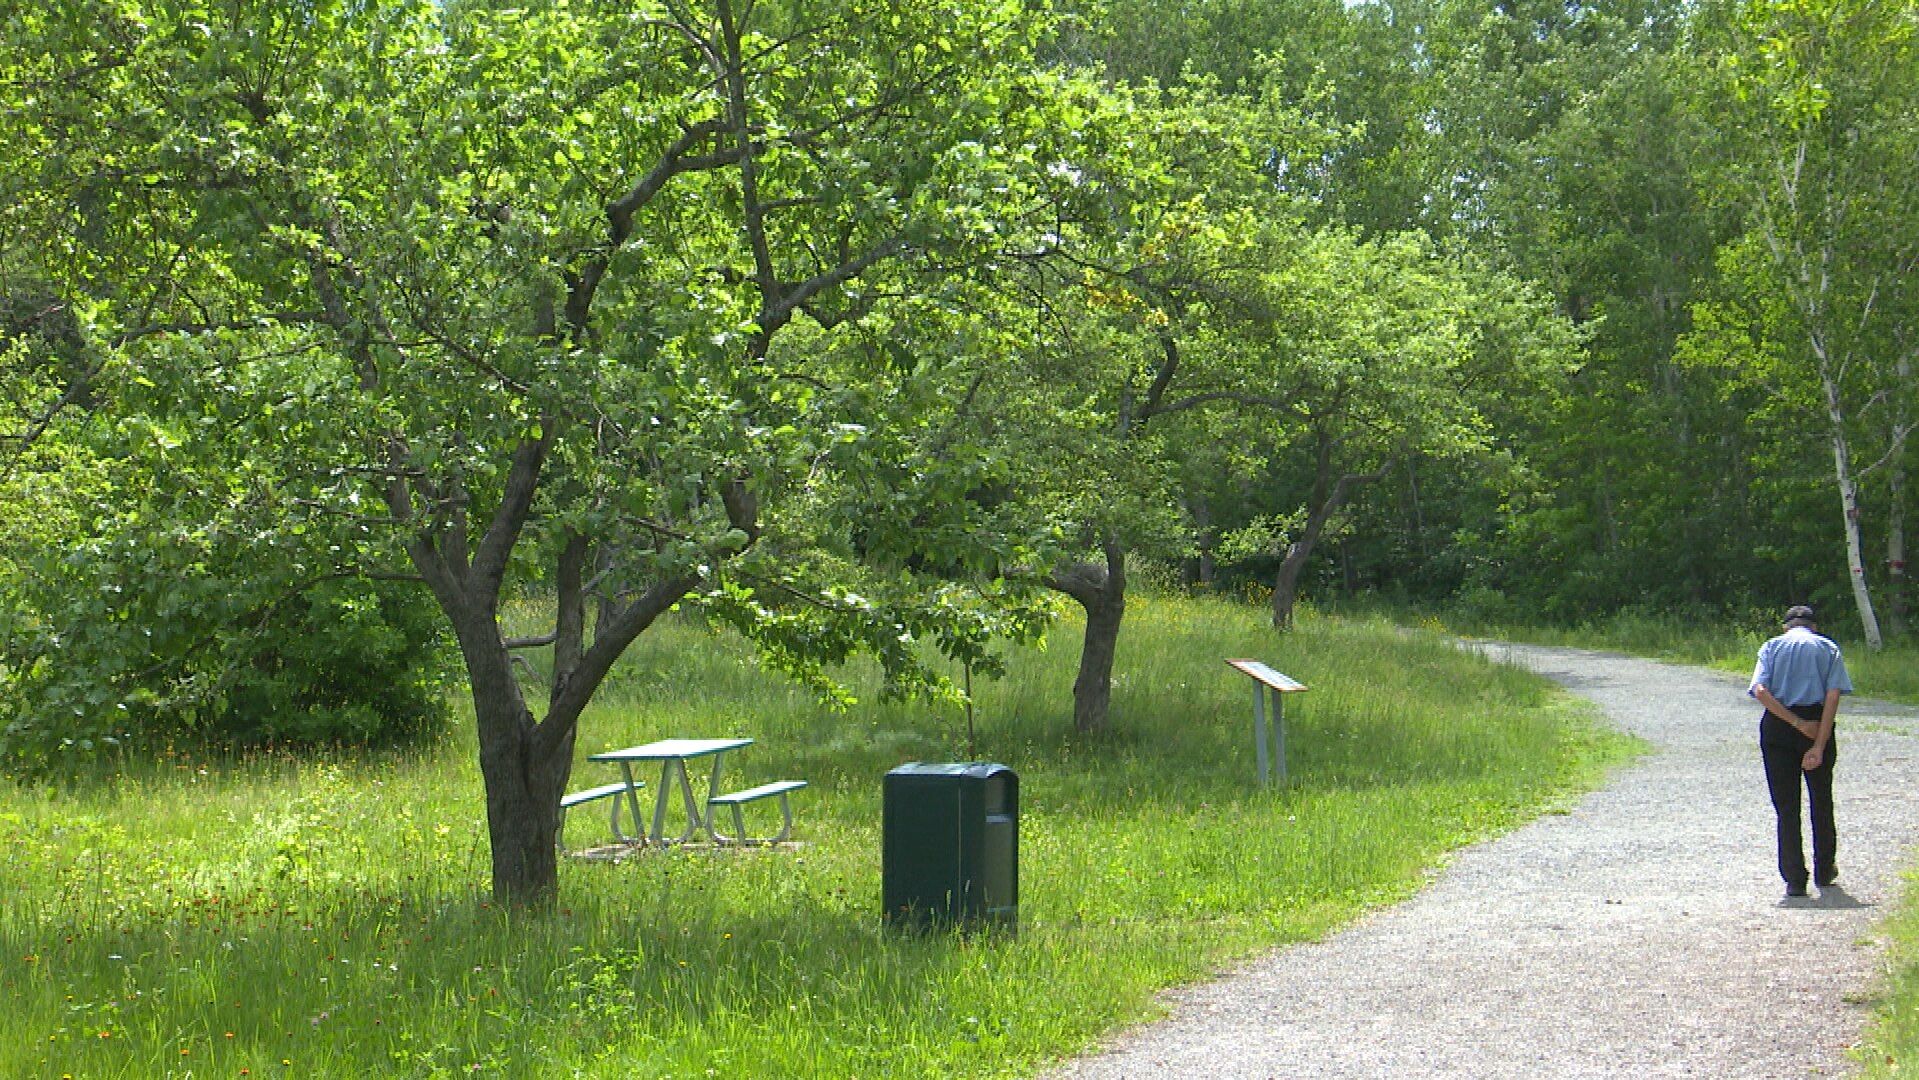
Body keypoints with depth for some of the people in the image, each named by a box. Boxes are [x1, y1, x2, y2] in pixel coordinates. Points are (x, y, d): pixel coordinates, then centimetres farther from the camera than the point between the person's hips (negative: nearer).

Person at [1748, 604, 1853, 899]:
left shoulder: (1771, 647, 8)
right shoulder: (1828, 648, 8)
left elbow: (1760, 691, -9)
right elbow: (1833, 695, -6)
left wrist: (1797, 723, -12)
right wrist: (1819, 745, -11)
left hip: (1777, 727, 0)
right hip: (1818, 725, 0)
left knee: (1786, 806, 4)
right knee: (1821, 800, 18)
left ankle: (1794, 879, 0)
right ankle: (1824, 871, 30)